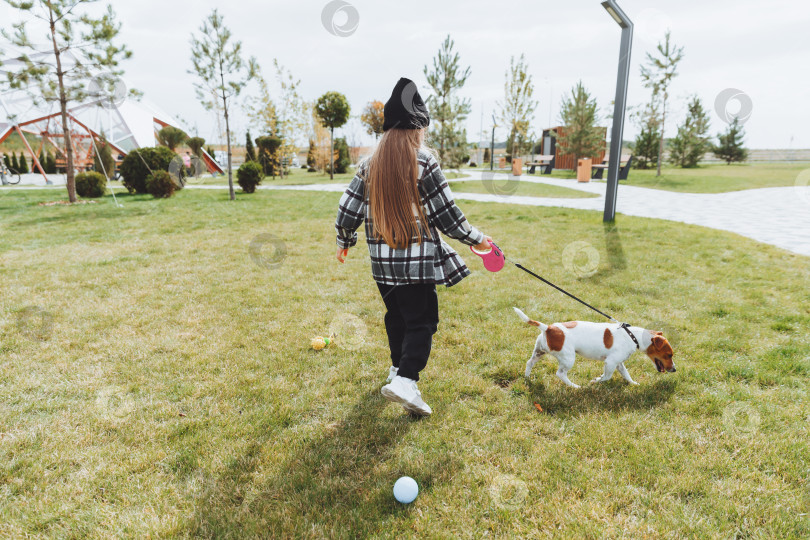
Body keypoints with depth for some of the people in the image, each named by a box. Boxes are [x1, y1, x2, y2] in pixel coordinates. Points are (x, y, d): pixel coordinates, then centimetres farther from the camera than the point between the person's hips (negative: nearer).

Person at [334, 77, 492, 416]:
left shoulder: (370, 164, 4)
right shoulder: (424, 161, -10)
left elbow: (348, 211, 6)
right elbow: (446, 214, -8)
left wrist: (344, 242, 24)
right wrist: (476, 239, 6)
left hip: (382, 262, 5)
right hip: (417, 261, -5)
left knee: (396, 315, 22)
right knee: (422, 321, 3)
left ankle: (398, 366, 37)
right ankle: (406, 379, -11)